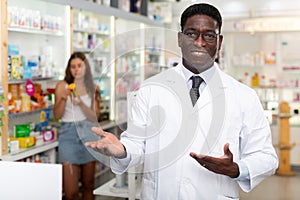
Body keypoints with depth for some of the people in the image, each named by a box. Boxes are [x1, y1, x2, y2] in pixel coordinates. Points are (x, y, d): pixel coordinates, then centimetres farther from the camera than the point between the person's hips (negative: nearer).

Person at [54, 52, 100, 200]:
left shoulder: (92, 89, 7)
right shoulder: (62, 86, 0)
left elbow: (94, 118, -1)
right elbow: (57, 115, -2)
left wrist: (81, 103, -17)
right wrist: (63, 98, -19)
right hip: (69, 134, -3)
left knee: (88, 186, 11)